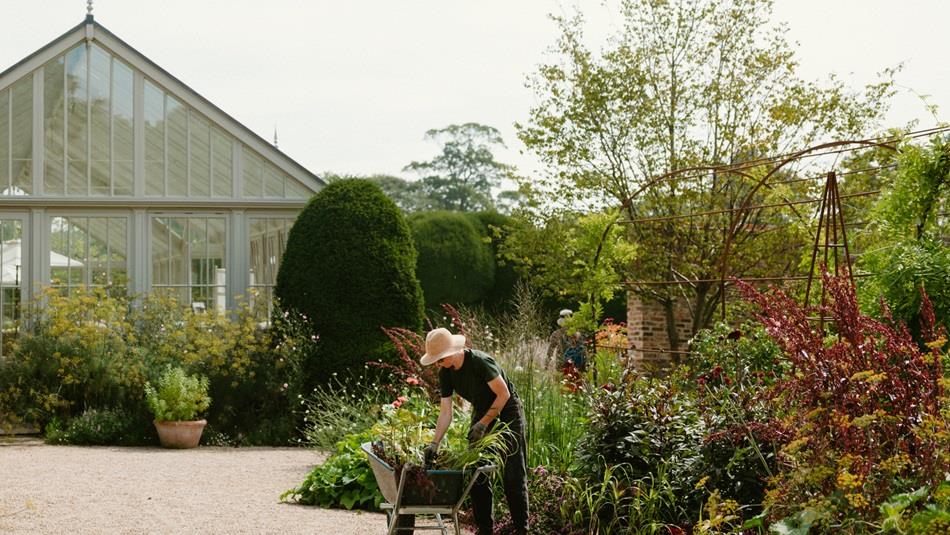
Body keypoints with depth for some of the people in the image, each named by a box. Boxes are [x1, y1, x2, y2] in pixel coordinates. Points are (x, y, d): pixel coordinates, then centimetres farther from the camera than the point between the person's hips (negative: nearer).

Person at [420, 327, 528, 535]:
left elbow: (504, 394, -22)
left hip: (506, 411, -7)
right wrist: (435, 443, -15)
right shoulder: (445, 373, -8)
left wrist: (483, 424, -24)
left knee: (513, 474, -8)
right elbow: (445, 412, -5)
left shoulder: (481, 362, -28)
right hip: (482, 412, 7)